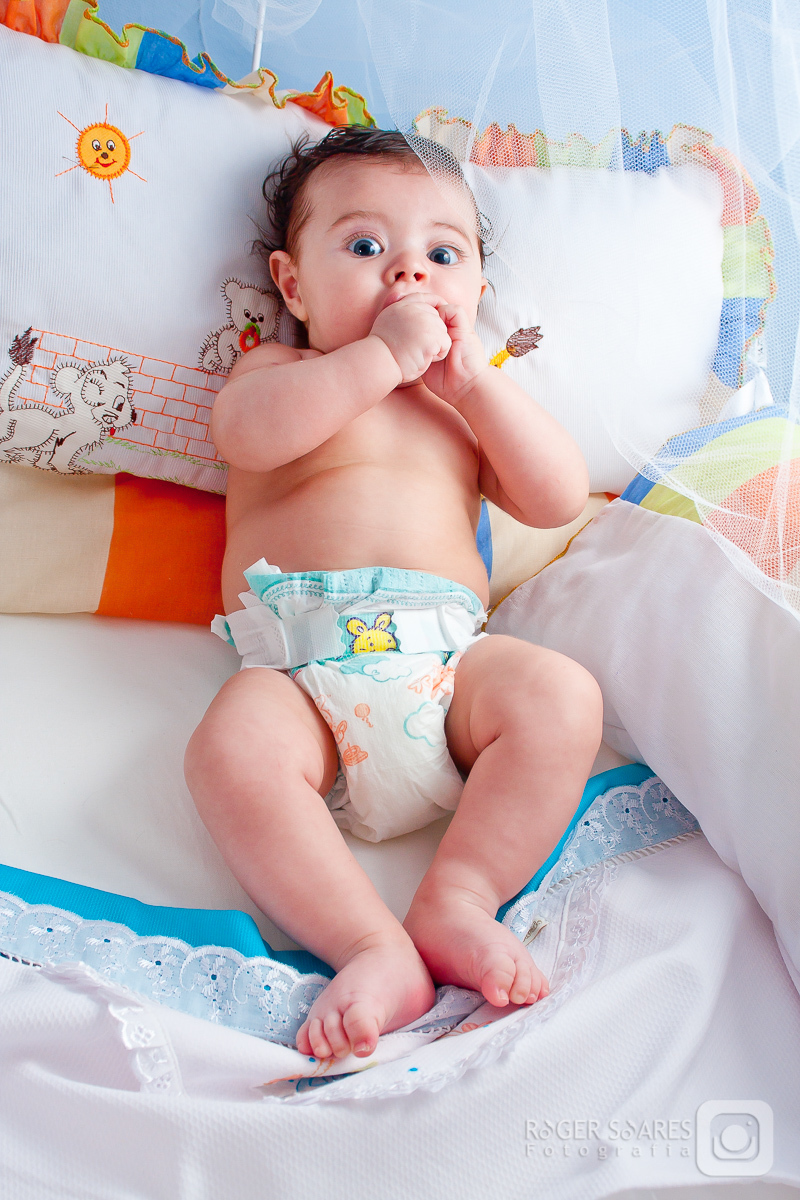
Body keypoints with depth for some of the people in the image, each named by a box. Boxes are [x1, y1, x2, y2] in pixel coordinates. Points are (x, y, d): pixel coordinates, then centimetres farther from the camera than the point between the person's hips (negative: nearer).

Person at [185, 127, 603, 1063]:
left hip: (449, 666, 3)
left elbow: (560, 498, 10)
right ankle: (373, 948, -29)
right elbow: (245, 432, -11)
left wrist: (473, 378, 4)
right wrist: (383, 357, -9)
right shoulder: (281, 372, 16)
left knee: (560, 694, -23)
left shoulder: (470, 400, 26)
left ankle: (458, 900, -21)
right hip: (301, 670, -3)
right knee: (230, 749, -32)